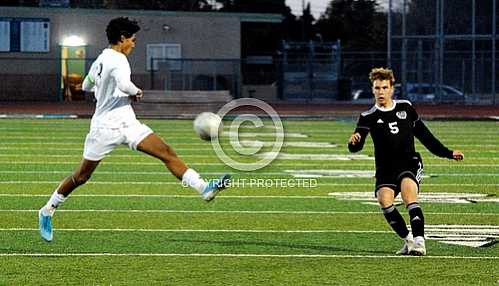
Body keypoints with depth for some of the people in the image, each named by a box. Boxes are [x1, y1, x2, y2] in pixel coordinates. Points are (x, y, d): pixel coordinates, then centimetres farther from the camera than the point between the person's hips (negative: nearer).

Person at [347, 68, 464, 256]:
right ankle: (408, 240, -8)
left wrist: (447, 153, 24)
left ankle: (419, 241, -32)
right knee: (384, 199, -25)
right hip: (386, 168, 0)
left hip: (410, 164, 0)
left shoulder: (406, 107, 10)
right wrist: (354, 141, -36)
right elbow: (356, 147, -11)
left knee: (409, 195, -28)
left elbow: (423, 134, 22)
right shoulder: (368, 117, 2)